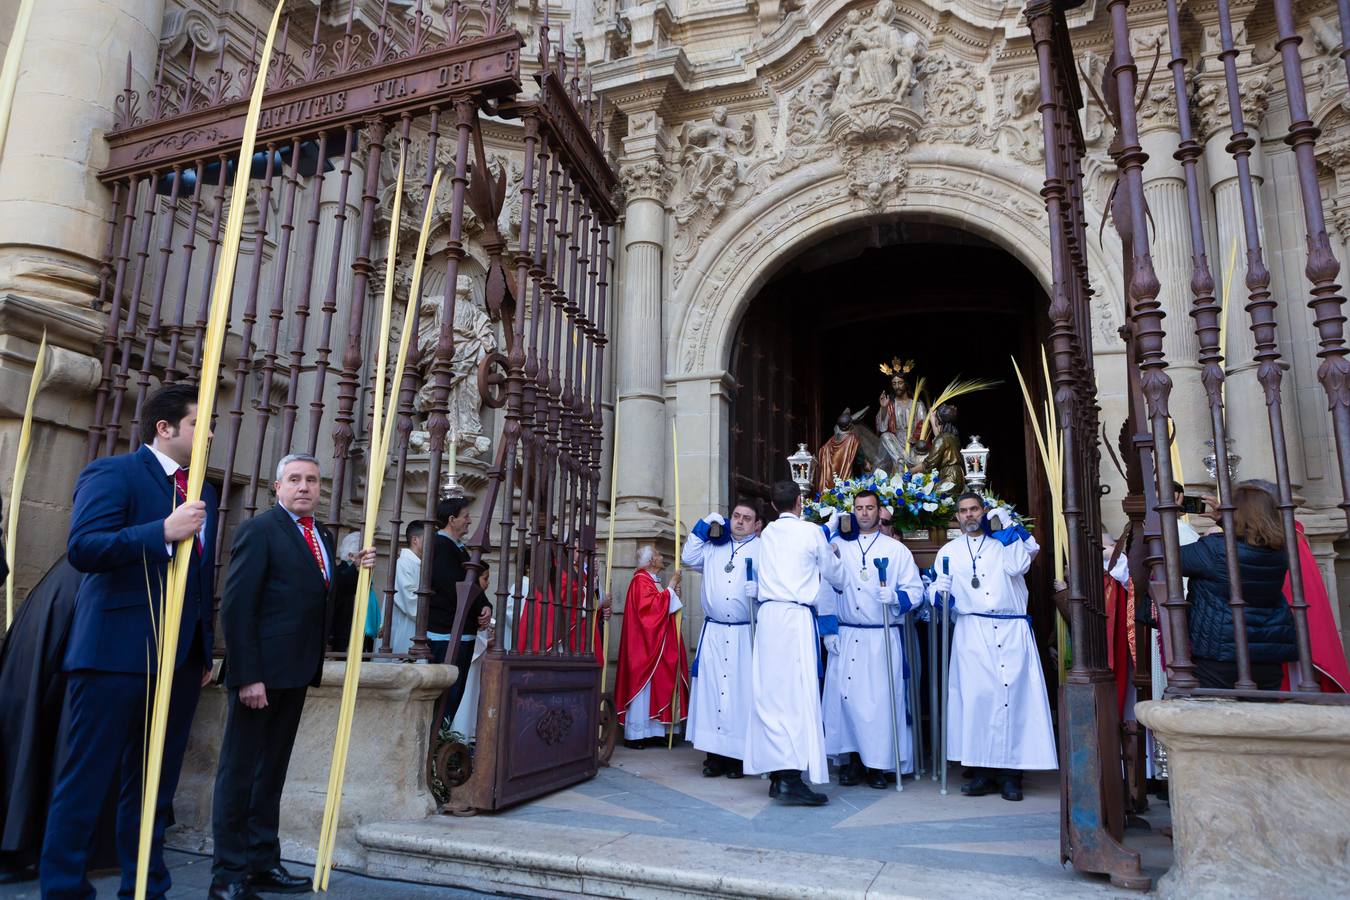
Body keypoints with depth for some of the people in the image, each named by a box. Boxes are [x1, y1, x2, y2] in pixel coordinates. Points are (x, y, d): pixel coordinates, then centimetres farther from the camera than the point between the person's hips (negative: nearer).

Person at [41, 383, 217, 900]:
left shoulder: (202, 492, 17)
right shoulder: (112, 473, -5)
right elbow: (82, 548, -17)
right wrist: (163, 530, -27)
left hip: (181, 657, 7)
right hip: (119, 652, -7)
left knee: (155, 783, 15)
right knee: (87, 779, 2)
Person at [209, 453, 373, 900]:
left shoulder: (323, 536, 13)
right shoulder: (259, 529, -10)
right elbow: (236, 606, -16)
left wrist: (356, 570, -1)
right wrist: (247, 676, -20)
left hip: (297, 672, 8)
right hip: (261, 671, -8)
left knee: (272, 768, 16)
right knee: (239, 770, 3)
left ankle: (262, 862, 27)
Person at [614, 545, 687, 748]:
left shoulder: (652, 581, 18)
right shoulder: (641, 581, -12)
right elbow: (653, 606, -23)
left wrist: (673, 593, 7)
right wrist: (671, 587, -16)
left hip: (656, 644, 10)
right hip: (644, 645, -10)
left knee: (654, 685, 8)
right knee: (642, 686, -7)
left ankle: (652, 732, 12)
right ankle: (634, 735, -1)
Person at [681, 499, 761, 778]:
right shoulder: (713, 546, 16)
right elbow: (688, 559, 14)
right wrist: (703, 526, 10)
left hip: (745, 634, -3)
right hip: (713, 633, 3)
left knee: (741, 689, -2)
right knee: (712, 688, 2)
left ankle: (740, 754, 6)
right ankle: (715, 753, 9)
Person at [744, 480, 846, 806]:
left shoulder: (768, 532, 15)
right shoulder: (811, 532, 1)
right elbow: (834, 574, 13)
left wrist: (829, 526, 44)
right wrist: (846, 585, 36)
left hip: (767, 614, 6)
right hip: (796, 617, -5)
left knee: (770, 693, 5)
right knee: (798, 693, -8)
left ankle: (777, 774, 10)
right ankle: (792, 777, -13)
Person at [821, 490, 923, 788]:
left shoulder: (896, 549, 7)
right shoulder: (838, 546, 9)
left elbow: (916, 590, 2)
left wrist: (895, 597, -19)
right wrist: (828, 630, 2)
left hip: (883, 638, -1)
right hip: (845, 637, 1)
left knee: (881, 698, -3)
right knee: (846, 696, -1)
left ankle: (878, 763, 9)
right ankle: (853, 759, 11)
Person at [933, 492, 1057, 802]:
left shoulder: (1006, 542, 13)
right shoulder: (949, 551, 17)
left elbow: (1017, 566, -6)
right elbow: (938, 587, 14)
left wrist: (1006, 528, -1)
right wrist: (941, 596, -8)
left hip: (1012, 631, 0)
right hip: (972, 633, 1)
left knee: (1013, 695, -6)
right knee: (976, 695, -8)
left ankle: (1011, 772, 0)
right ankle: (983, 771, -1)